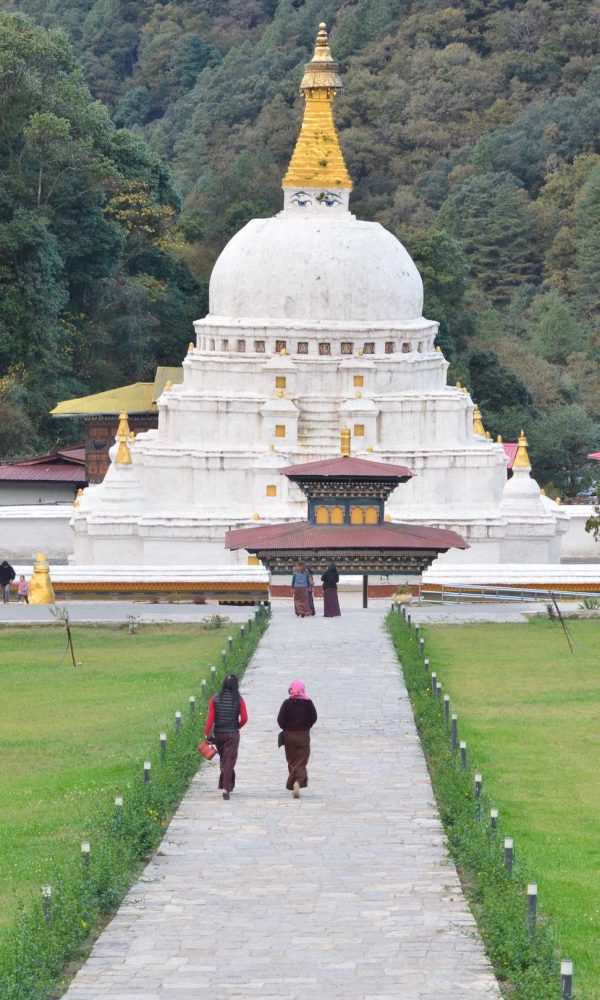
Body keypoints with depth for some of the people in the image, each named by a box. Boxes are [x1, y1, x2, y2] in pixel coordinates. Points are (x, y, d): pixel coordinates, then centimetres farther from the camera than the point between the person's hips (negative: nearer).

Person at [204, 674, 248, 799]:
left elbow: (210, 717, -7)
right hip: (233, 733, -2)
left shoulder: (215, 699, -3)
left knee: (223, 759, 19)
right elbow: (244, 719, -6)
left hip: (218, 733, 2)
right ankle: (226, 787, -14)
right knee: (229, 760, -1)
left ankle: (228, 785, 29)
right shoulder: (239, 700, -7)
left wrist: (206, 734, -4)